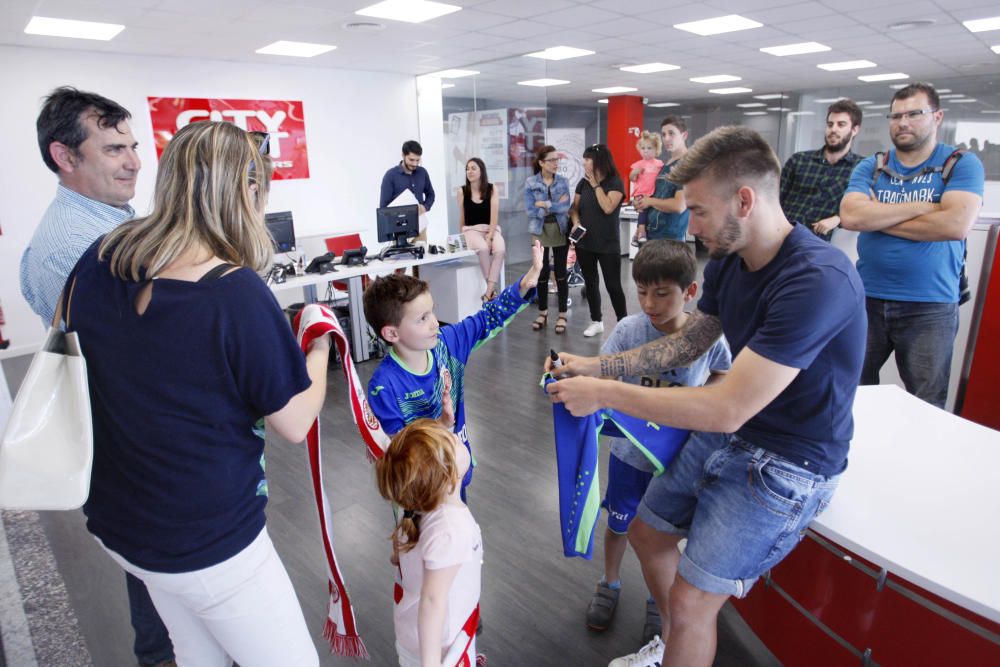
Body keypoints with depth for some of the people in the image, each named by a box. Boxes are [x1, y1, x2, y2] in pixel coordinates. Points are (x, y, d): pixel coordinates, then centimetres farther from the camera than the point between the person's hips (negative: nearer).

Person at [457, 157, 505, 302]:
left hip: (491, 229, 1)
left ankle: (488, 292, -31)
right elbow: (462, 218, 11)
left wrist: (490, 236, -16)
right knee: (483, 249, -34)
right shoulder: (462, 191, 3)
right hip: (472, 230, 0)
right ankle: (492, 289, -21)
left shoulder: (492, 189, 1)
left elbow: (494, 215, -6)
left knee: (500, 249, -32)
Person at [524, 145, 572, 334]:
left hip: (560, 231, 1)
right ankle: (543, 313, 21)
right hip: (540, 232, -1)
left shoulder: (563, 181, 1)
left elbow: (566, 207, -12)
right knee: (542, 273, 6)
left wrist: (545, 204, -15)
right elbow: (530, 211, -12)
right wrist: (555, 207, -12)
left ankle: (562, 315, 12)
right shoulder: (530, 182, -4)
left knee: (561, 272, 4)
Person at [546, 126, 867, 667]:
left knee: (691, 602, -5)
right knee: (647, 533, 19)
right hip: (725, 436, 8)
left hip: (786, 462, -8)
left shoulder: (819, 281, -31)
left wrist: (604, 394, -27)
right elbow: (687, 342, 8)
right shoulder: (727, 261, -4)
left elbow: (727, 409, -33)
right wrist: (596, 366, -2)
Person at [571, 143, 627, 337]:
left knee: (613, 285, -2)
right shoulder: (583, 182, 7)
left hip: (608, 245, -5)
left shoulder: (615, 182, -7)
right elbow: (575, 208, 11)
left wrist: (596, 185, -14)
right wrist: (576, 222, -10)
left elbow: (608, 207, -20)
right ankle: (596, 321, 24)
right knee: (590, 283, 11)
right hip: (584, 243, 5)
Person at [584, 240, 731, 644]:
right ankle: (610, 585, 49)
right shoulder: (628, 330, -18)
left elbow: (721, 376, 4)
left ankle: (657, 601, 46)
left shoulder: (709, 337, -16)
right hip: (630, 451, 0)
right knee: (619, 524, 20)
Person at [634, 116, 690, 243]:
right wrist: (641, 202, 2)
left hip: (672, 237, -8)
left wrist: (650, 201, -8)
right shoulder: (665, 166, 13)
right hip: (652, 234, 8)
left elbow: (679, 206, -22)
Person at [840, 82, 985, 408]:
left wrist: (878, 216, -10)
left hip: (930, 307, -2)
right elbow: (850, 216, -12)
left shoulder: (963, 164, 0)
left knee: (925, 408, 6)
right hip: (867, 299, 2)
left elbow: (956, 224, -17)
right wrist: (922, 207, -14)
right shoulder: (870, 167, 6)